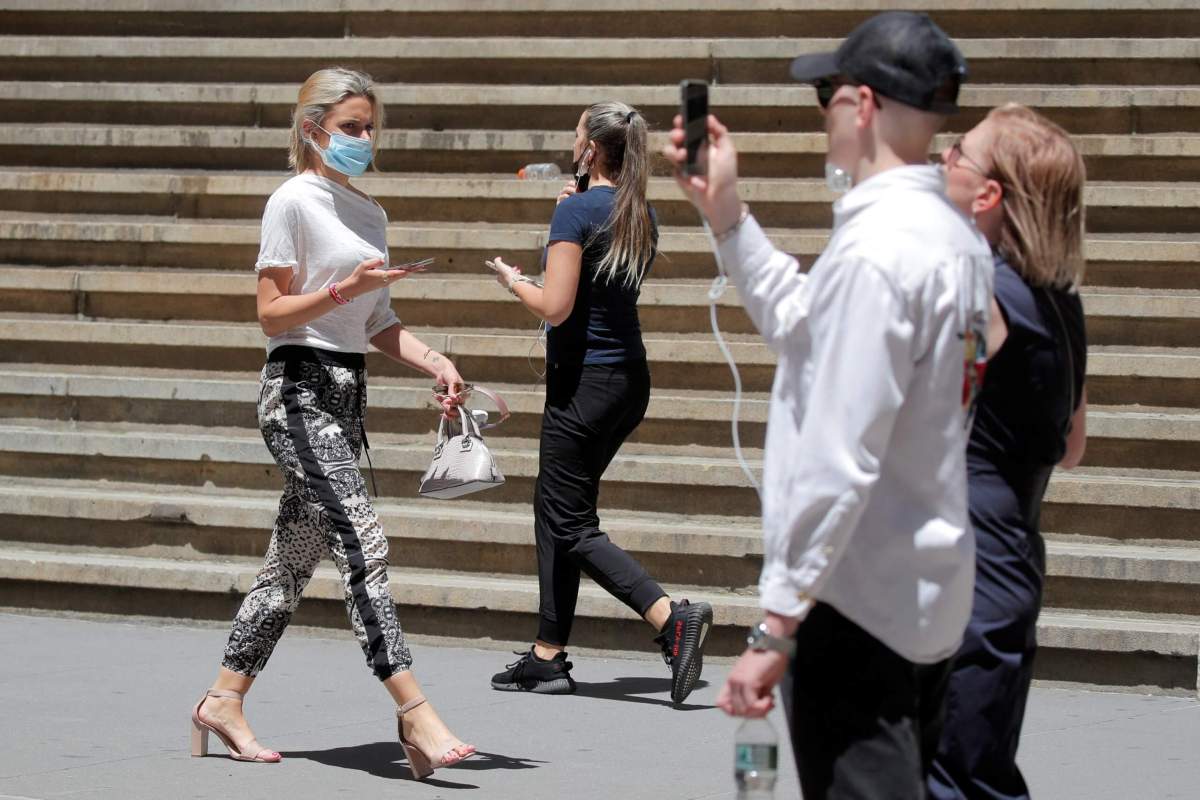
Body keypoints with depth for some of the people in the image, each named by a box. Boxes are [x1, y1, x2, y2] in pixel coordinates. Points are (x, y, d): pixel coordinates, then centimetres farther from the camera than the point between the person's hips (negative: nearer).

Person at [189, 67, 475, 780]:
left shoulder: (370, 212, 17)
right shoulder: (294, 201, -7)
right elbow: (272, 314, -10)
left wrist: (434, 361, 3)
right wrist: (347, 287, -22)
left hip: (348, 394, 9)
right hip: (301, 391, -9)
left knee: (296, 554, 10)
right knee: (363, 541, -17)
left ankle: (224, 702, 19)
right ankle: (416, 715, -23)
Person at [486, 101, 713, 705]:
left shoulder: (576, 211, -15)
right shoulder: (641, 215, 9)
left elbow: (556, 307, -19)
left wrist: (514, 282, 0)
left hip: (585, 379, -9)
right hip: (630, 377, 9)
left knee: (573, 525, -3)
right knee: (555, 505, 16)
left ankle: (672, 618, -17)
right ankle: (549, 655, 17)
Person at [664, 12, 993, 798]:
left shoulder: (874, 249, -20)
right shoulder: (956, 236, 8)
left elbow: (839, 459, -24)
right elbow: (807, 326, 23)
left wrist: (777, 625, -21)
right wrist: (723, 211, 21)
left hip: (856, 603, -10)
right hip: (933, 598, 10)